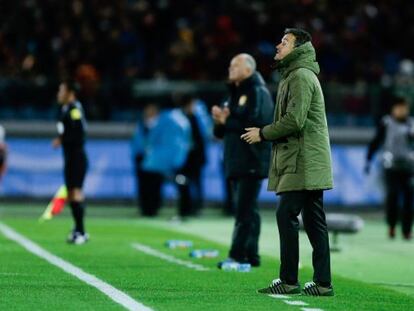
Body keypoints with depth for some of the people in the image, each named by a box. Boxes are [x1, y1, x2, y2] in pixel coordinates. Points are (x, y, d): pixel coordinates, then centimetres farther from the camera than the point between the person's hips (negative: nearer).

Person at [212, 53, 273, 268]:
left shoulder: (258, 93, -8)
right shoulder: (235, 93, 20)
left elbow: (256, 123, -22)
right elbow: (222, 131, 21)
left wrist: (227, 121, -13)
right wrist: (220, 121, -2)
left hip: (252, 162, -9)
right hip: (237, 162, 9)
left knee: (245, 210, -11)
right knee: (247, 210, 10)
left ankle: (238, 255, -14)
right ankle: (250, 255, 13)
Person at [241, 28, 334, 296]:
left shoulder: (301, 76, -11)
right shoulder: (294, 76, 22)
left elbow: (294, 120, -19)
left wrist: (263, 134, -8)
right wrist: (265, 133, 13)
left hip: (302, 163, -10)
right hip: (310, 163, 10)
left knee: (286, 215, -10)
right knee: (314, 221, 8)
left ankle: (289, 280, -9)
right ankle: (323, 283, 8)